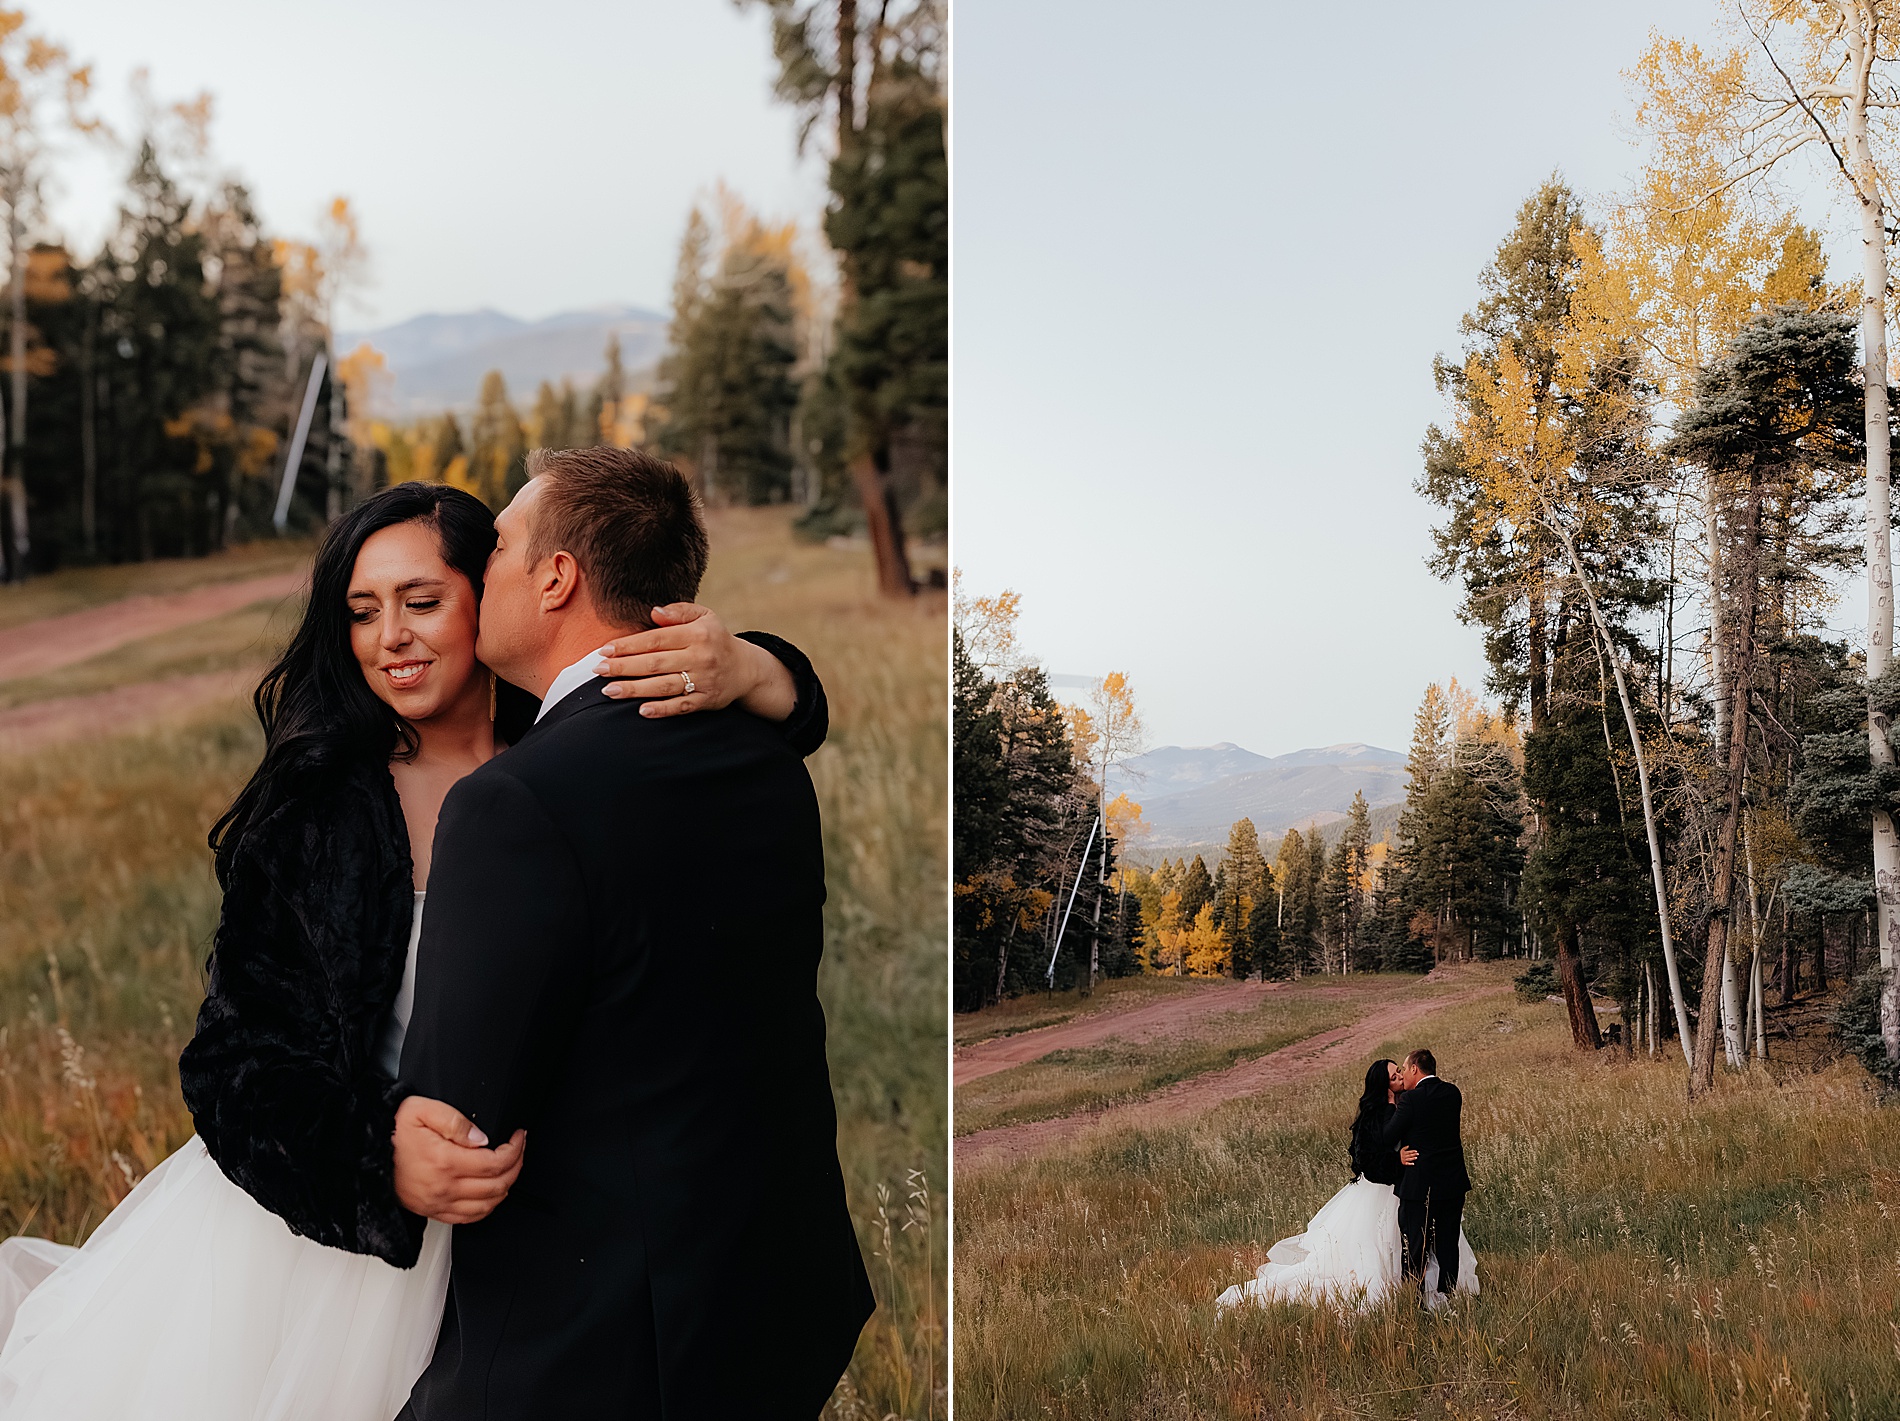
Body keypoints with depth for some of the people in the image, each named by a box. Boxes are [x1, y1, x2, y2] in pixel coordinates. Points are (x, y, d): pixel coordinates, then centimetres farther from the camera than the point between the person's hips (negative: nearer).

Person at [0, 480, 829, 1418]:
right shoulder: (314, 803, -9)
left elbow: (793, 712, -7)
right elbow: (240, 1050, -11)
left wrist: (740, 670, -32)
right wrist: (383, 1155, -30)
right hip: (296, 1225, -1)